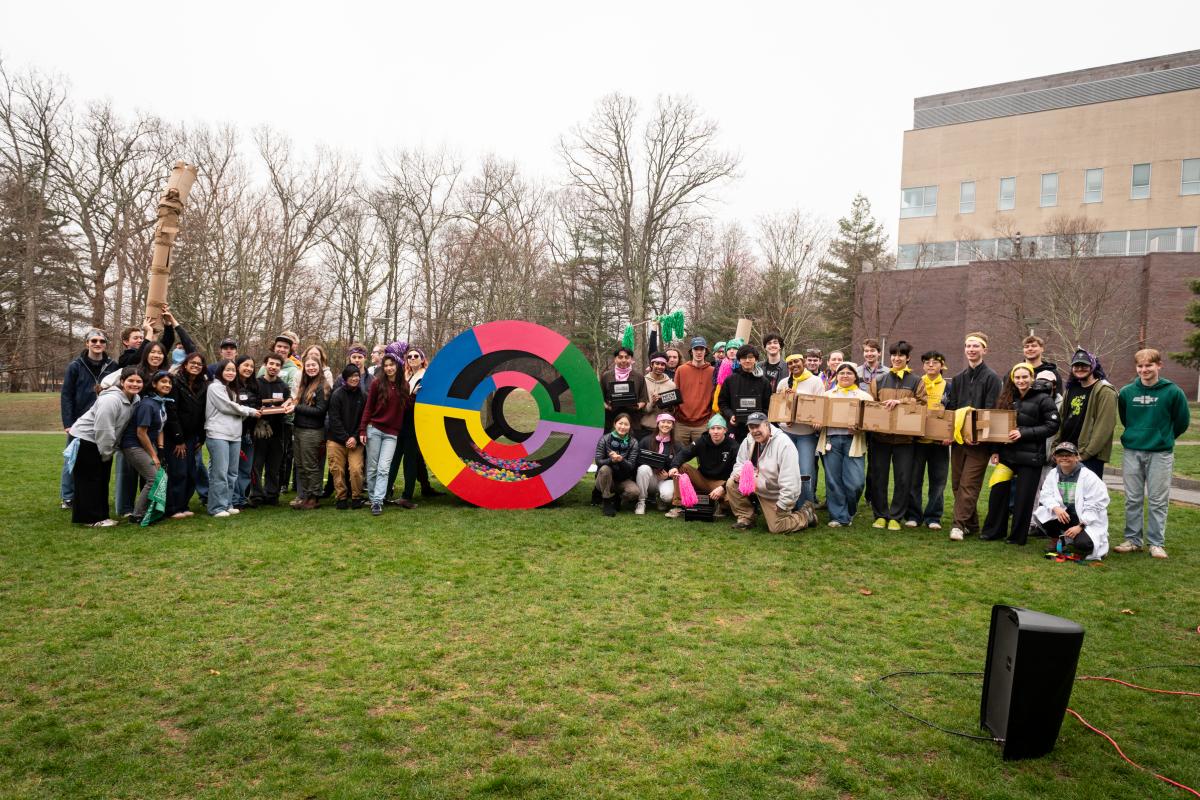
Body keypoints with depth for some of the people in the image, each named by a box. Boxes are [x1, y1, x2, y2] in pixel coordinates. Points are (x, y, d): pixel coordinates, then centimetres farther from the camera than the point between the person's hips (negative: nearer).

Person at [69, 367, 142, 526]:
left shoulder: (136, 400, -1)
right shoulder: (111, 400, -28)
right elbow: (103, 430, -28)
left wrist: (109, 450, 6)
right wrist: (106, 452, -19)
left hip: (102, 444, 9)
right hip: (85, 440, -9)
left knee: (102, 480, 14)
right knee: (89, 480, -4)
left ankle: (100, 515, 22)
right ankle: (90, 518, 2)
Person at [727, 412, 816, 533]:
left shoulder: (784, 444, -26)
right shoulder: (748, 441, -5)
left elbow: (790, 481, -26)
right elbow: (740, 464, 7)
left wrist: (782, 505, -25)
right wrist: (737, 474, -19)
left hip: (777, 494, -6)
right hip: (759, 487, 6)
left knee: (777, 528, -9)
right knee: (731, 484, -12)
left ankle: (806, 515, 18)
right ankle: (745, 518, 4)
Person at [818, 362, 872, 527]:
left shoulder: (864, 396, 12)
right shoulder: (828, 395, 18)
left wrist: (860, 428, -16)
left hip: (853, 441, -2)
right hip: (831, 439, 2)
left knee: (855, 482, -8)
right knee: (833, 481, 1)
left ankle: (849, 512, 17)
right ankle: (839, 516, 10)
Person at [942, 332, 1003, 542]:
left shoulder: (991, 378, -4)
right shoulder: (958, 378, 14)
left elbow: (991, 411, -11)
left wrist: (976, 432, -20)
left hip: (978, 440, -6)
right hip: (958, 438, 6)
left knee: (969, 484, -10)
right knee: (957, 483, 8)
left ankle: (959, 524, -10)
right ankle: (971, 524, 18)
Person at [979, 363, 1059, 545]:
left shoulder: (1043, 399, -5)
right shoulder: (1007, 398, 11)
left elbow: (1052, 426, -10)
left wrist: (1023, 433, -17)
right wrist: (995, 450, 8)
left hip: (1030, 456, -5)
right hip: (1007, 454, 5)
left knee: (1023, 497, 3)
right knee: (998, 492, 5)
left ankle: (1018, 536, 16)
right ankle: (993, 531, 19)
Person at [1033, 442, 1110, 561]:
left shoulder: (1089, 477, -13)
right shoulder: (1053, 474, 2)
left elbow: (1094, 506, -15)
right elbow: (1045, 495, -6)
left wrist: (1080, 526, -24)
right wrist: (1056, 507, -28)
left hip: (1087, 520, -5)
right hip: (1065, 515, 5)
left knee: (1082, 544, -32)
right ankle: (1055, 541, 3)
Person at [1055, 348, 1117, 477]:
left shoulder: (1104, 391, -7)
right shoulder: (1071, 390, 16)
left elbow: (1105, 426, -15)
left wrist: (1085, 453, -17)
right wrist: (1056, 446, 9)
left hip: (1091, 457, -7)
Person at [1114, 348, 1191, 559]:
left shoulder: (1172, 392, -8)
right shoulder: (1127, 392, 0)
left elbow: (1182, 421, 4)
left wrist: (1164, 437, 12)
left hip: (1160, 454, -2)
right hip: (1132, 452, 2)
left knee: (1158, 501, 4)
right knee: (1132, 500, 8)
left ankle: (1157, 543, 12)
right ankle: (1132, 540, 17)